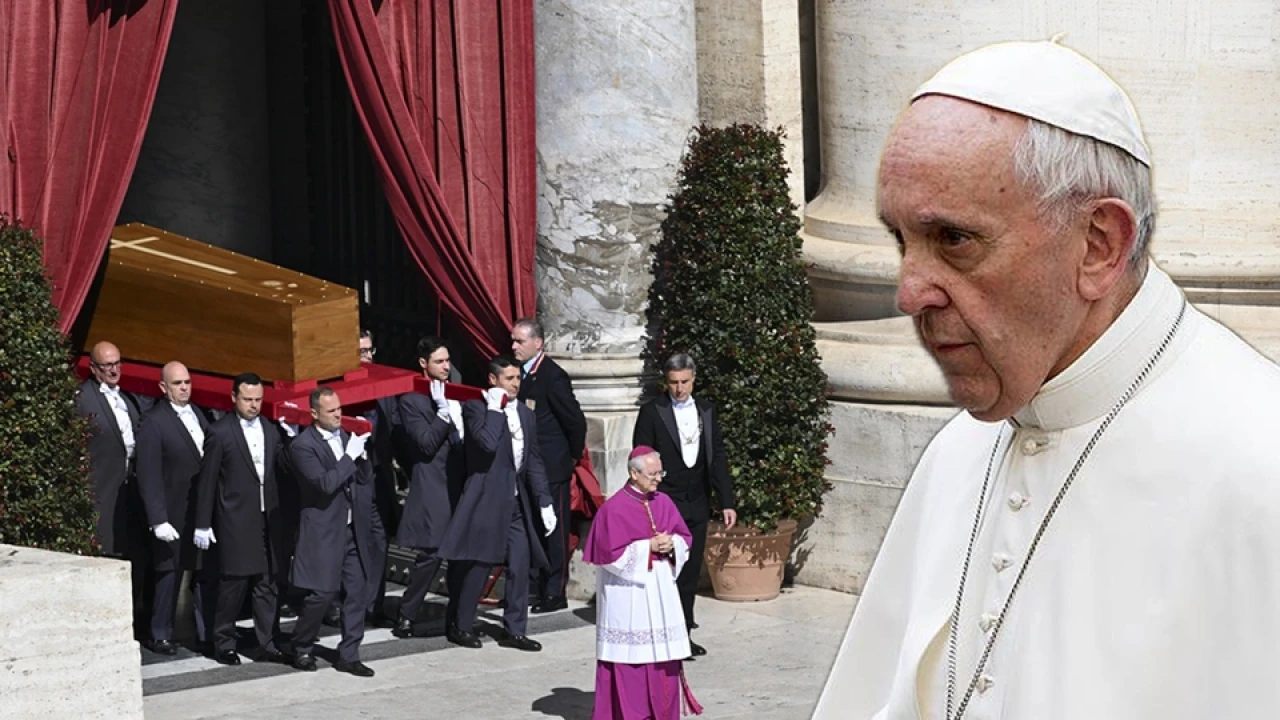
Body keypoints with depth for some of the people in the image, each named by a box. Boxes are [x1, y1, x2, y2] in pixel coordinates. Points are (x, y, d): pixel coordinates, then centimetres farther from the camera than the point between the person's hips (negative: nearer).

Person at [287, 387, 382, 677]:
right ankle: (301, 648, 17)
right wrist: (350, 455, -22)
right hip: (324, 532, -6)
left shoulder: (347, 436, 8)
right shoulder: (303, 445, -11)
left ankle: (349, 656, 14)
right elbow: (325, 484, -23)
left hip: (354, 529, 6)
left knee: (357, 593, 5)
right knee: (322, 594, -5)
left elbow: (365, 480, 15)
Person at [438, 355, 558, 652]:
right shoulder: (476, 407, -7)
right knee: (477, 566, 0)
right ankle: (460, 627, 15)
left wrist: (544, 502, 10)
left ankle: (515, 630, 12)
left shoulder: (525, 414, 13)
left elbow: (534, 462, 15)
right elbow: (488, 442, -26)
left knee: (520, 566, 3)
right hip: (486, 499, -6)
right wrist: (495, 408, -17)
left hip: (516, 502, 6)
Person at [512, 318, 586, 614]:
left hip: (551, 467, -8)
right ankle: (533, 588, 21)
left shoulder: (553, 376, -15)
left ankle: (555, 593, 5)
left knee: (553, 530, -1)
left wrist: (572, 456, -4)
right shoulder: (520, 374, 7)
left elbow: (576, 421, -14)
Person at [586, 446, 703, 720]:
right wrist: (648, 547, -17)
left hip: (661, 590, 6)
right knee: (630, 653, -2)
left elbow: (685, 538, 12)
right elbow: (610, 554, -16)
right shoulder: (614, 509, -13)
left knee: (663, 651, 8)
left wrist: (672, 544, -10)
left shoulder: (664, 503, 6)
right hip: (627, 593, -6)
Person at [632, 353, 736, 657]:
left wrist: (726, 502, 6)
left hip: (697, 505, 5)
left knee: (691, 574, 7)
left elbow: (718, 458, 11)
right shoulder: (652, 412, -4)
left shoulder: (706, 411, 10)